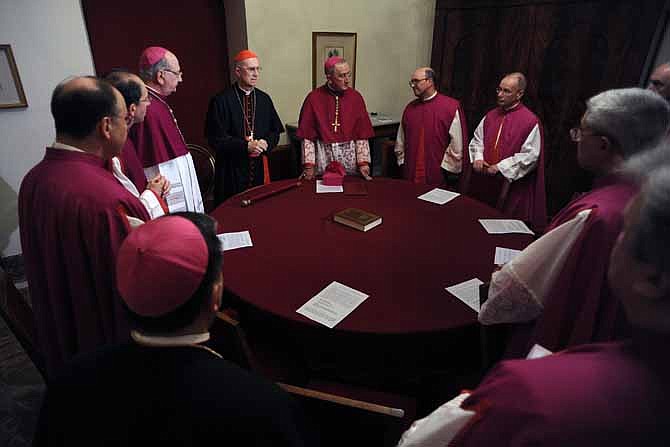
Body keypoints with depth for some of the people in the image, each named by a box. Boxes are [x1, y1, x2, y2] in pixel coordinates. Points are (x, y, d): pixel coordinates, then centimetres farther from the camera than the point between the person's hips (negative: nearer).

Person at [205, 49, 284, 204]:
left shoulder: (264, 99, 10)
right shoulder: (221, 100, -5)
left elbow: (275, 131, 13)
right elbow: (216, 138, -9)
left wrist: (266, 143, -8)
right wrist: (246, 146, -17)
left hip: (260, 167, 4)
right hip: (232, 169, -4)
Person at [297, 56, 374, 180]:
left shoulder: (356, 97, 0)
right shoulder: (314, 98, -6)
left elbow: (362, 134, 0)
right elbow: (307, 136, -4)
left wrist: (363, 162, -6)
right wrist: (309, 165, -8)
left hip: (350, 155, 2)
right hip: (324, 155, -1)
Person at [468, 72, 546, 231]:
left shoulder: (530, 121, -11)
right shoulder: (491, 115, 8)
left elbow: (530, 155, -14)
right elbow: (477, 140, 15)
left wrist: (500, 167, -18)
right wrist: (477, 158, -5)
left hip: (512, 184, -5)